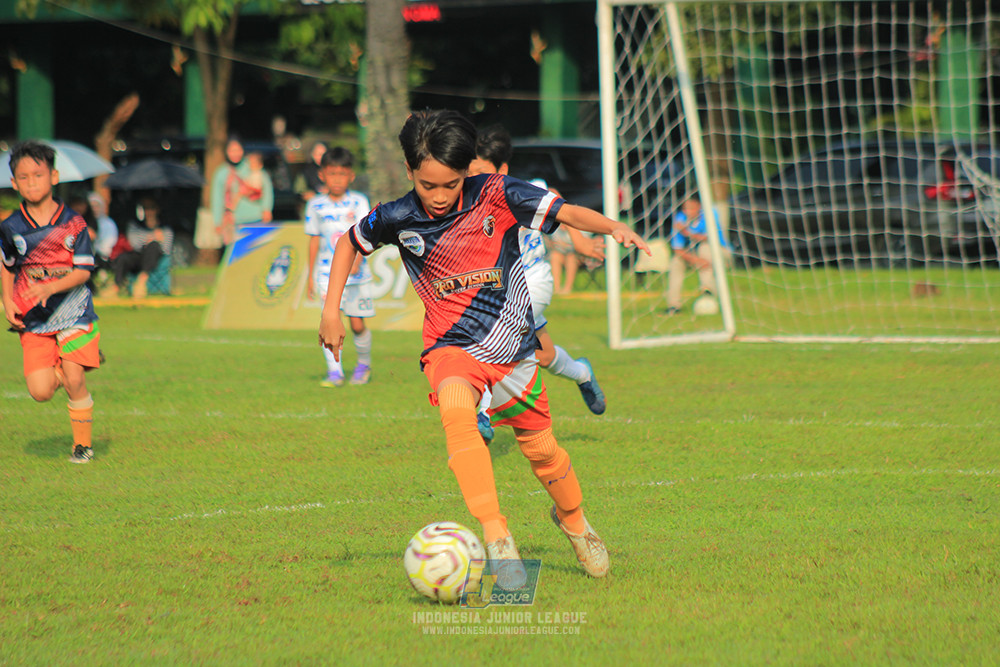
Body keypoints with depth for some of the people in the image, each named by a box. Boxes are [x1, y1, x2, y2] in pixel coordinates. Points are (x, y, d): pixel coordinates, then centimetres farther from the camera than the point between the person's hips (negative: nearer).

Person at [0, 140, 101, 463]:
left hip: (73, 313, -2)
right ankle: (63, 371, 24)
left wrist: (49, 288, -23)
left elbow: (83, 271, -8)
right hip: (33, 320, 2)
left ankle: (83, 443, 9)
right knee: (40, 391, -11)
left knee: (74, 381, -12)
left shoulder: (72, 223, -6)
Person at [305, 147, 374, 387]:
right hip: (327, 272, 1)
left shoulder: (358, 202, -3)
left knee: (357, 324, 3)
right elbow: (314, 240, 12)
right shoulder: (316, 205, 4)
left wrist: (357, 261, -29)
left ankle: (364, 365, 28)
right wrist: (311, 275, 13)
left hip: (356, 272, -1)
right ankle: (334, 371, -13)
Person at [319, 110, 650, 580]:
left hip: (512, 346, 1)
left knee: (539, 448, 10)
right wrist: (331, 311, 8)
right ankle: (496, 539, -37)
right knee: (455, 407, -33)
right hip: (451, 346, -1)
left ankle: (572, 519, 45)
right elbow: (349, 243, 12)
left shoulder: (495, 196, -11)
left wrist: (613, 227, -34)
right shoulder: (398, 219, -7)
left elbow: (566, 212, -16)